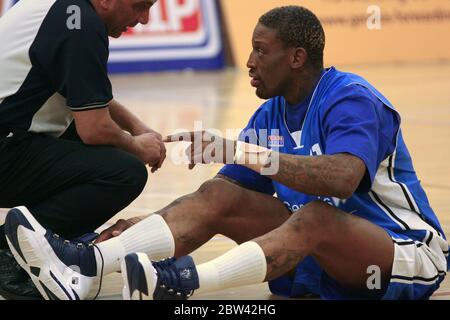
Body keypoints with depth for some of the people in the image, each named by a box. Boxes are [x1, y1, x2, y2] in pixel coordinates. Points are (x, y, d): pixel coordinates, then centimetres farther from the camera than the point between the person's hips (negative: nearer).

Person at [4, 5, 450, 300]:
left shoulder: (352, 100, -17)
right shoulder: (270, 115, 8)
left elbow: (342, 178, -36)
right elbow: (226, 191, 9)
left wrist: (240, 150, -42)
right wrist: (146, 227, -6)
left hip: (407, 250, -7)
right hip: (316, 255, 7)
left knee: (316, 217, -38)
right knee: (218, 195, -11)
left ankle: (184, 283, -61)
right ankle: (87, 264, -32)